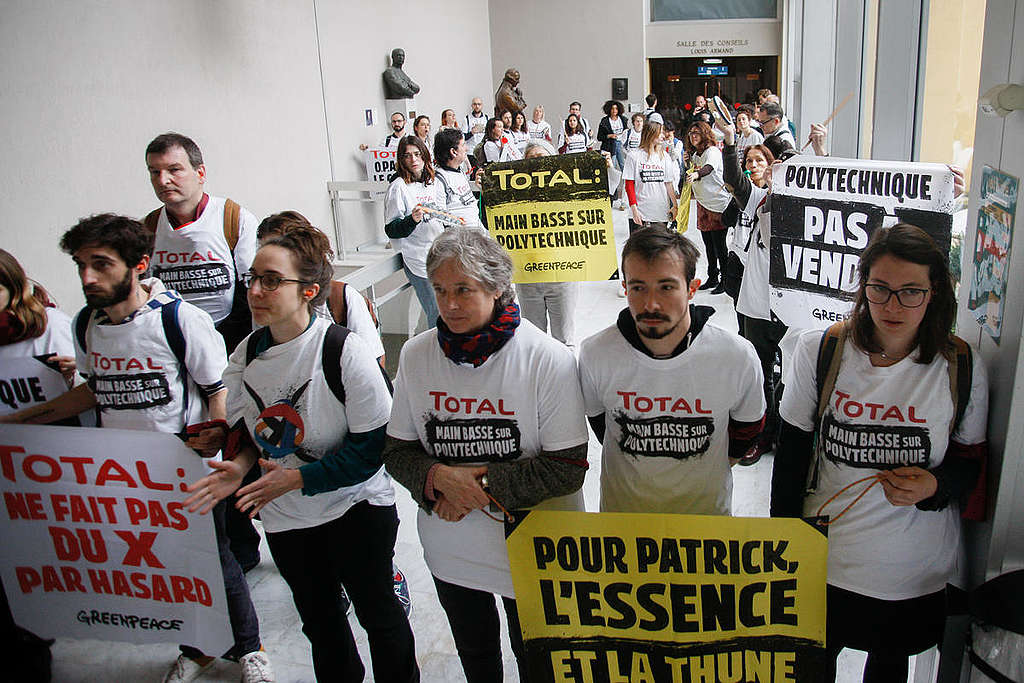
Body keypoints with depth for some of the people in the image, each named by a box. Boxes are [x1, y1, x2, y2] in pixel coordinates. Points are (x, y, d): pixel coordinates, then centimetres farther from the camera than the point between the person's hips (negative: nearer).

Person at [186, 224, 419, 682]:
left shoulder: (344, 351, -22)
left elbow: (372, 446, -22)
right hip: (283, 516, 6)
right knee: (318, 617, 23)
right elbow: (246, 426, 9)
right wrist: (240, 465, -12)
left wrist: (296, 478, -25)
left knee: (377, 612, 13)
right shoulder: (247, 352, -3)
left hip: (355, 508, -5)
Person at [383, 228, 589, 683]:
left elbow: (568, 468, -19)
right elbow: (397, 449, -1)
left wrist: (484, 482, -23)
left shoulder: (547, 359, -20)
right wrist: (438, 477, -22)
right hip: (448, 549, 4)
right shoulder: (416, 355, -8)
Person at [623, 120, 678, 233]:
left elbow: (669, 184, 12)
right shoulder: (634, 156, -1)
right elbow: (629, 185, -3)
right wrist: (634, 209, -11)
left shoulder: (665, 156, 10)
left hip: (661, 214, 3)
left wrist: (674, 205, 5)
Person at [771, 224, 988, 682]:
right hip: (823, 561, -1)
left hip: (915, 573, 1)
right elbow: (791, 455, -5)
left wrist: (933, 486, -20)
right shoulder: (818, 351, -11)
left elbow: (970, 461, 3)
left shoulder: (963, 368, -9)